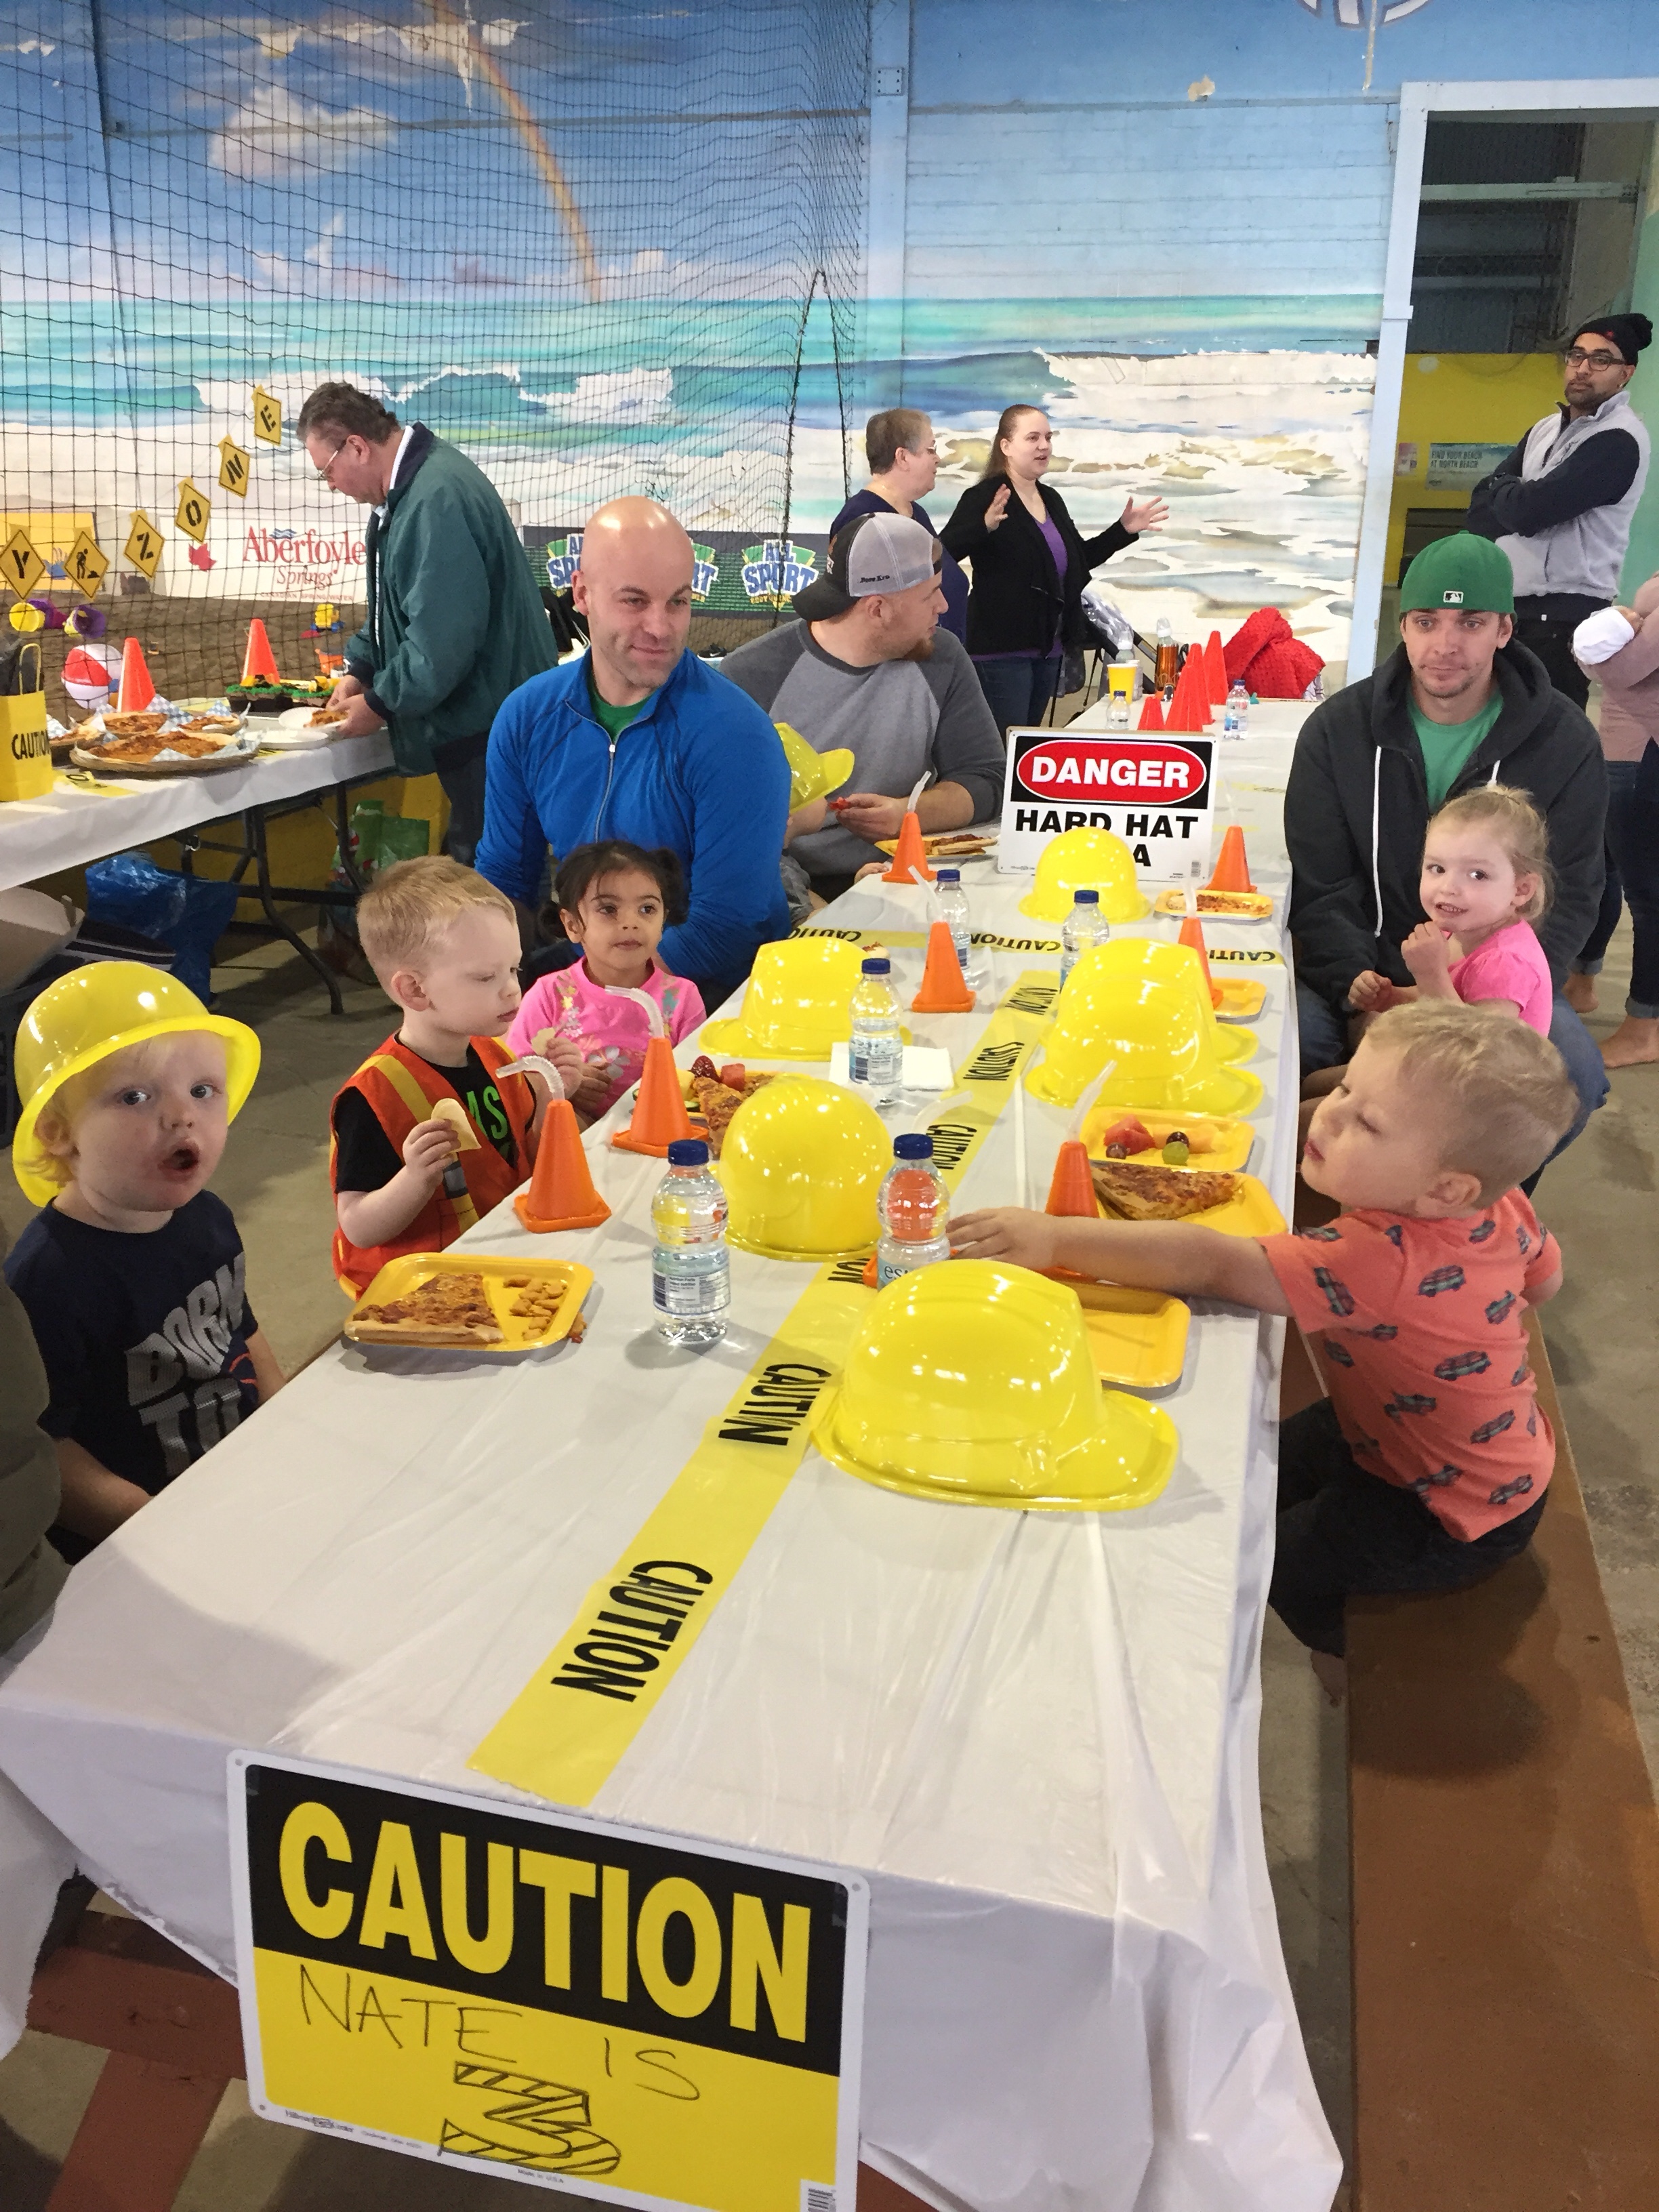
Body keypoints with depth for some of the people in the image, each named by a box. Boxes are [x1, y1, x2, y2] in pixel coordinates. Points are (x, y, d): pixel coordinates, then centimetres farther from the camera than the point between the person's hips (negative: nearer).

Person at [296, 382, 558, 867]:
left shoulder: (437, 499, -24)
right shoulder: (407, 485, 11)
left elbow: (443, 640, -26)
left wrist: (380, 704, -13)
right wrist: (360, 670, 12)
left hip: (489, 723, -11)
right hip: (472, 722, 11)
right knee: (469, 852, 17)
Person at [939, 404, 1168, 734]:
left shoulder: (1051, 499, 14)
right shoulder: (984, 497, -10)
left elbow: (1079, 559, 25)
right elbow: (941, 554, -22)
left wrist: (1124, 530, 16)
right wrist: (986, 525, -38)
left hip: (1048, 648, 8)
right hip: (1001, 648, -8)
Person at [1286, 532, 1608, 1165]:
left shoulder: (1563, 742, -3)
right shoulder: (1337, 728, -3)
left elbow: (1568, 896, -3)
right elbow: (1320, 887, -4)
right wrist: (1356, 984, -23)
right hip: (1362, 966, 0)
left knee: (1574, 1076, -28)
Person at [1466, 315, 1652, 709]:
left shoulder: (1619, 440, -12)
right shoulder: (1547, 427, 16)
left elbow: (1529, 510, -20)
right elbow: (1483, 504, 9)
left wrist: (1503, 488, 0)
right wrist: (1516, 495, -10)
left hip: (1562, 614, -8)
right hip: (1513, 601, 8)